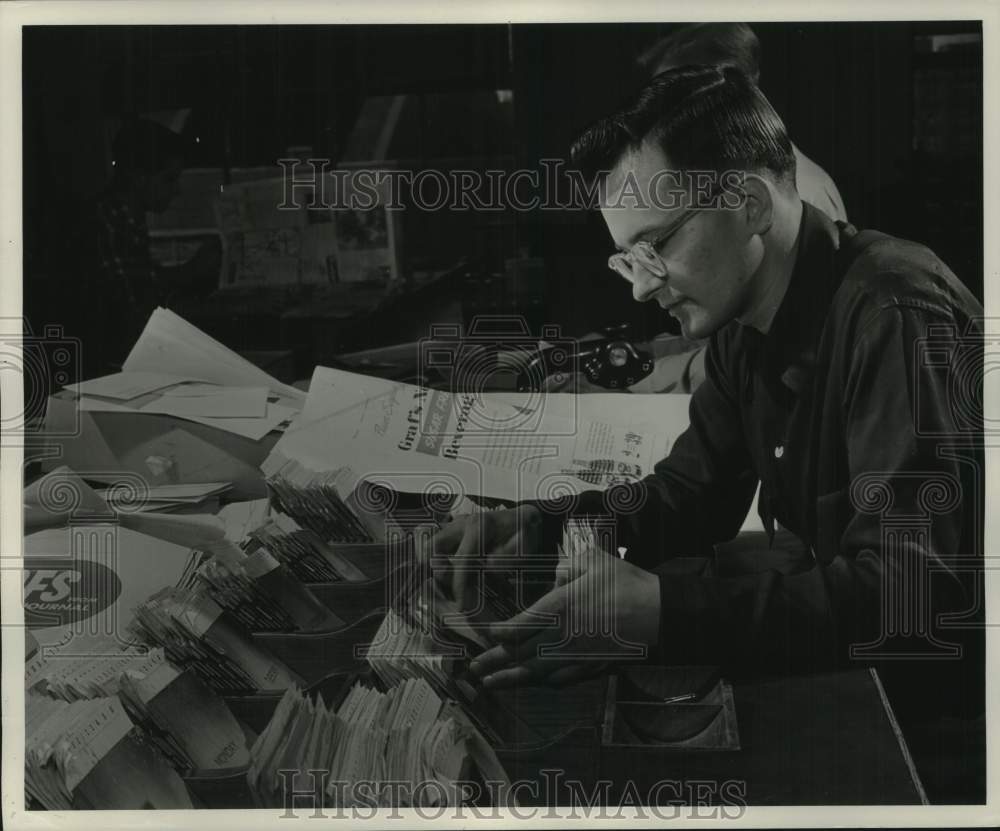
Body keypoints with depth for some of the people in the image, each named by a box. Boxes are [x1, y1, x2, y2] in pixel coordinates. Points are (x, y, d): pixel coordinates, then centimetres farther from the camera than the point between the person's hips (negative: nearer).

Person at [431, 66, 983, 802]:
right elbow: (691, 491, 9)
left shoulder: (895, 317, -26)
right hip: (841, 684, 7)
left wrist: (663, 610, -39)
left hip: (940, 725, -7)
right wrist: (546, 527, -9)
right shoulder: (743, 324, 2)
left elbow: (914, 593, -33)